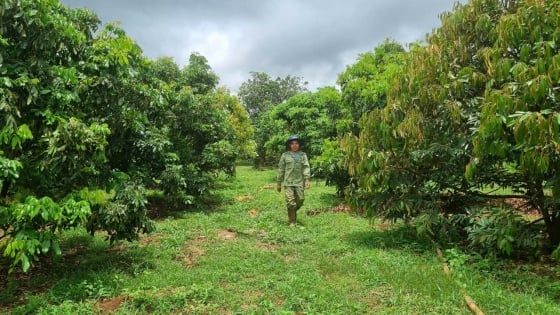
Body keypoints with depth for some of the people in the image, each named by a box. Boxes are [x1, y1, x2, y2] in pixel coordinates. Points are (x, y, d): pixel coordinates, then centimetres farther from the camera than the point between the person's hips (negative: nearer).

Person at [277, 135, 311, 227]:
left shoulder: (303, 155, 9)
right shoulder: (285, 155, 6)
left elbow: (306, 167, -1)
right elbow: (281, 169, 7)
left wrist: (307, 179, -15)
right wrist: (278, 183, 6)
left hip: (299, 182, 2)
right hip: (288, 182, -2)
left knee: (300, 200, 4)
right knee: (290, 202, -6)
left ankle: (293, 211, 34)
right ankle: (292, 222, 5)